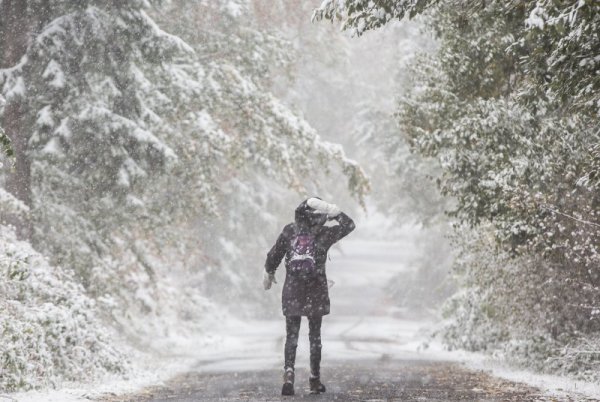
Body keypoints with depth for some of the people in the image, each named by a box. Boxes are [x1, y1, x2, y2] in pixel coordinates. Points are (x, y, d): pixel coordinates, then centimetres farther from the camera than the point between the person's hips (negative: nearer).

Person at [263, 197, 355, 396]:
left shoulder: (289, 231, -2)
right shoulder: (324, 234, -7)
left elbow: (274, 255, 6)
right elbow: (348, 224, 4)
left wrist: (269, 273, 23)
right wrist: (330, 209, -3)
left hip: (292, 291, 1)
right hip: (316, 292, -1)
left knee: (291, 335, 5)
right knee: (315, 335, 11)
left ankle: (289, 373, -15)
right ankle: (315, 379, 14)